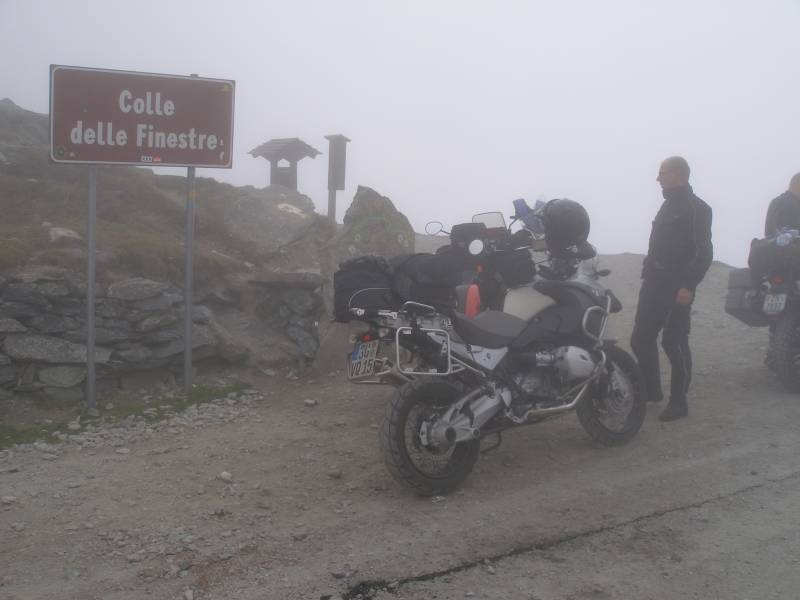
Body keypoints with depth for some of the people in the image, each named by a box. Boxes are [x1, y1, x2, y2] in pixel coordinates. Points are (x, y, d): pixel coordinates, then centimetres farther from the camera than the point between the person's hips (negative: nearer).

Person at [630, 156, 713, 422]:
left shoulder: (697, 209, -10)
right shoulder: (669, 205, 16)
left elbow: (704, 253, -17)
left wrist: (689, 287, -23)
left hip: (677, 287, -8)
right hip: (655, 282, 8)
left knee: (674, 343, -3)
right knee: (640, 338, 9)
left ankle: (678, 402, 8)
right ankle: (651, 389, 25)